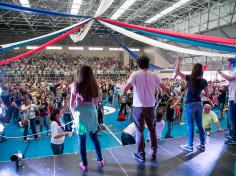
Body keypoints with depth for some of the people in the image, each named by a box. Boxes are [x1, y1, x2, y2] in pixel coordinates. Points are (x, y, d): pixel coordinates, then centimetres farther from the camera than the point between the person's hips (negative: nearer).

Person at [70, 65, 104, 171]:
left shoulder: (75, 85, -3)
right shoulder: (94, 85, 2)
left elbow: (71, 104, 1)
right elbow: (96, 102, 7)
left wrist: (74, 113, 18)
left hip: (80, 112, -2)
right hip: (92, 111, 2)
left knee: (82, 139, 10)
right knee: (94, 136, 19)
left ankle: (84, 164, 22)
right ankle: (100, 160, 30)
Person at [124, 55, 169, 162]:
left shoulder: (135, 74, -8)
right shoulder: (154, 75, 0)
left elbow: (125, 89, -17)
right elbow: (165, 89, 2)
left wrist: (125, 91, 5)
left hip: (139, 107, -2)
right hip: (150, 106, 3)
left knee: (139, 131, 9)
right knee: (152, 129, 18)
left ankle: (141, 154, 17)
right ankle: (154, 152, 26)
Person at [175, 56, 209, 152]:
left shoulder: (190, 78, -12)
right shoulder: (204, 81, 0)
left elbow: (177, 71, -9)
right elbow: (207, 95, 4)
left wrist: (178, 60, -1)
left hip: (190, 104, -5)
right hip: (199, 104, 5)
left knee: (190, 126, 4)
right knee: (199, 125, 15)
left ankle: (190, 146, 14)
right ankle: (202, 145, 24)